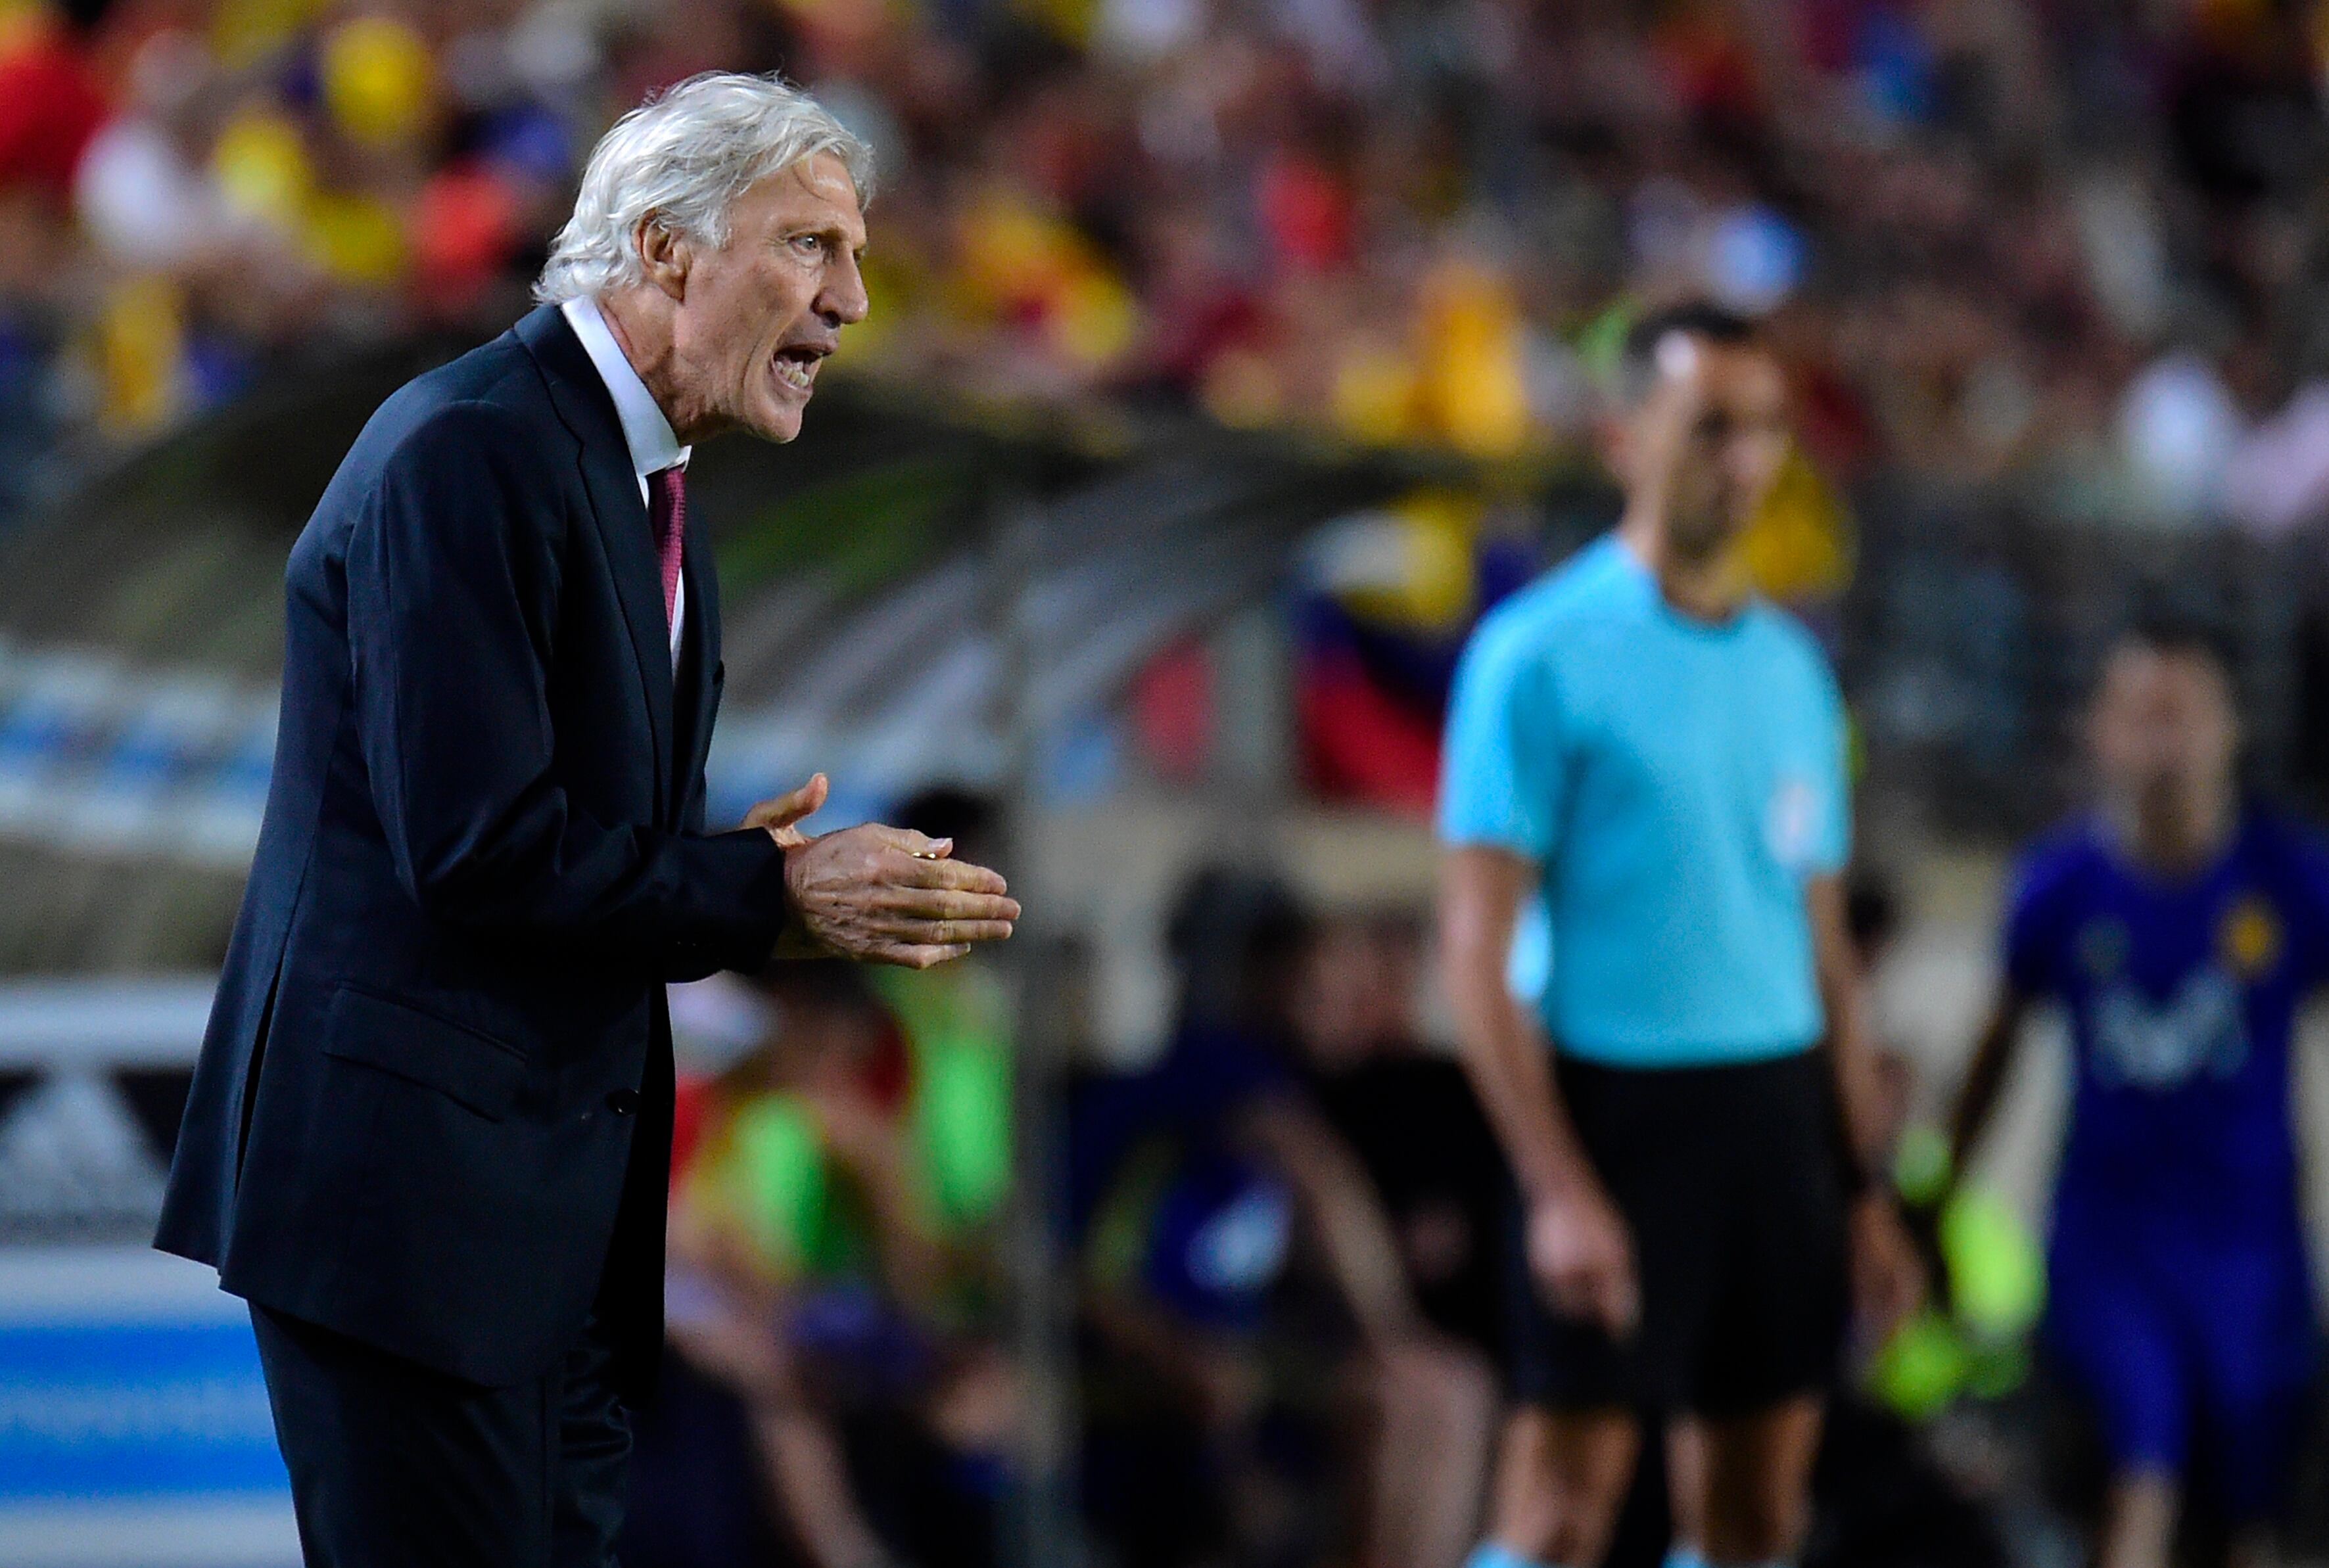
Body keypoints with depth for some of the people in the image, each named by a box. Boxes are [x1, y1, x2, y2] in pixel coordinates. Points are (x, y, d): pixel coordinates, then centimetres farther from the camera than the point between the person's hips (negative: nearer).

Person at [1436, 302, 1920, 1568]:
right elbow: (1476, 946, -11)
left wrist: (1860, 1182, 14)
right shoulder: (1541, 653, -7)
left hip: (1779, 1114, 6)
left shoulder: (1791, 666, 14)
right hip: (1621, 1107, -6)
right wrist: (1557, 1185, -19)